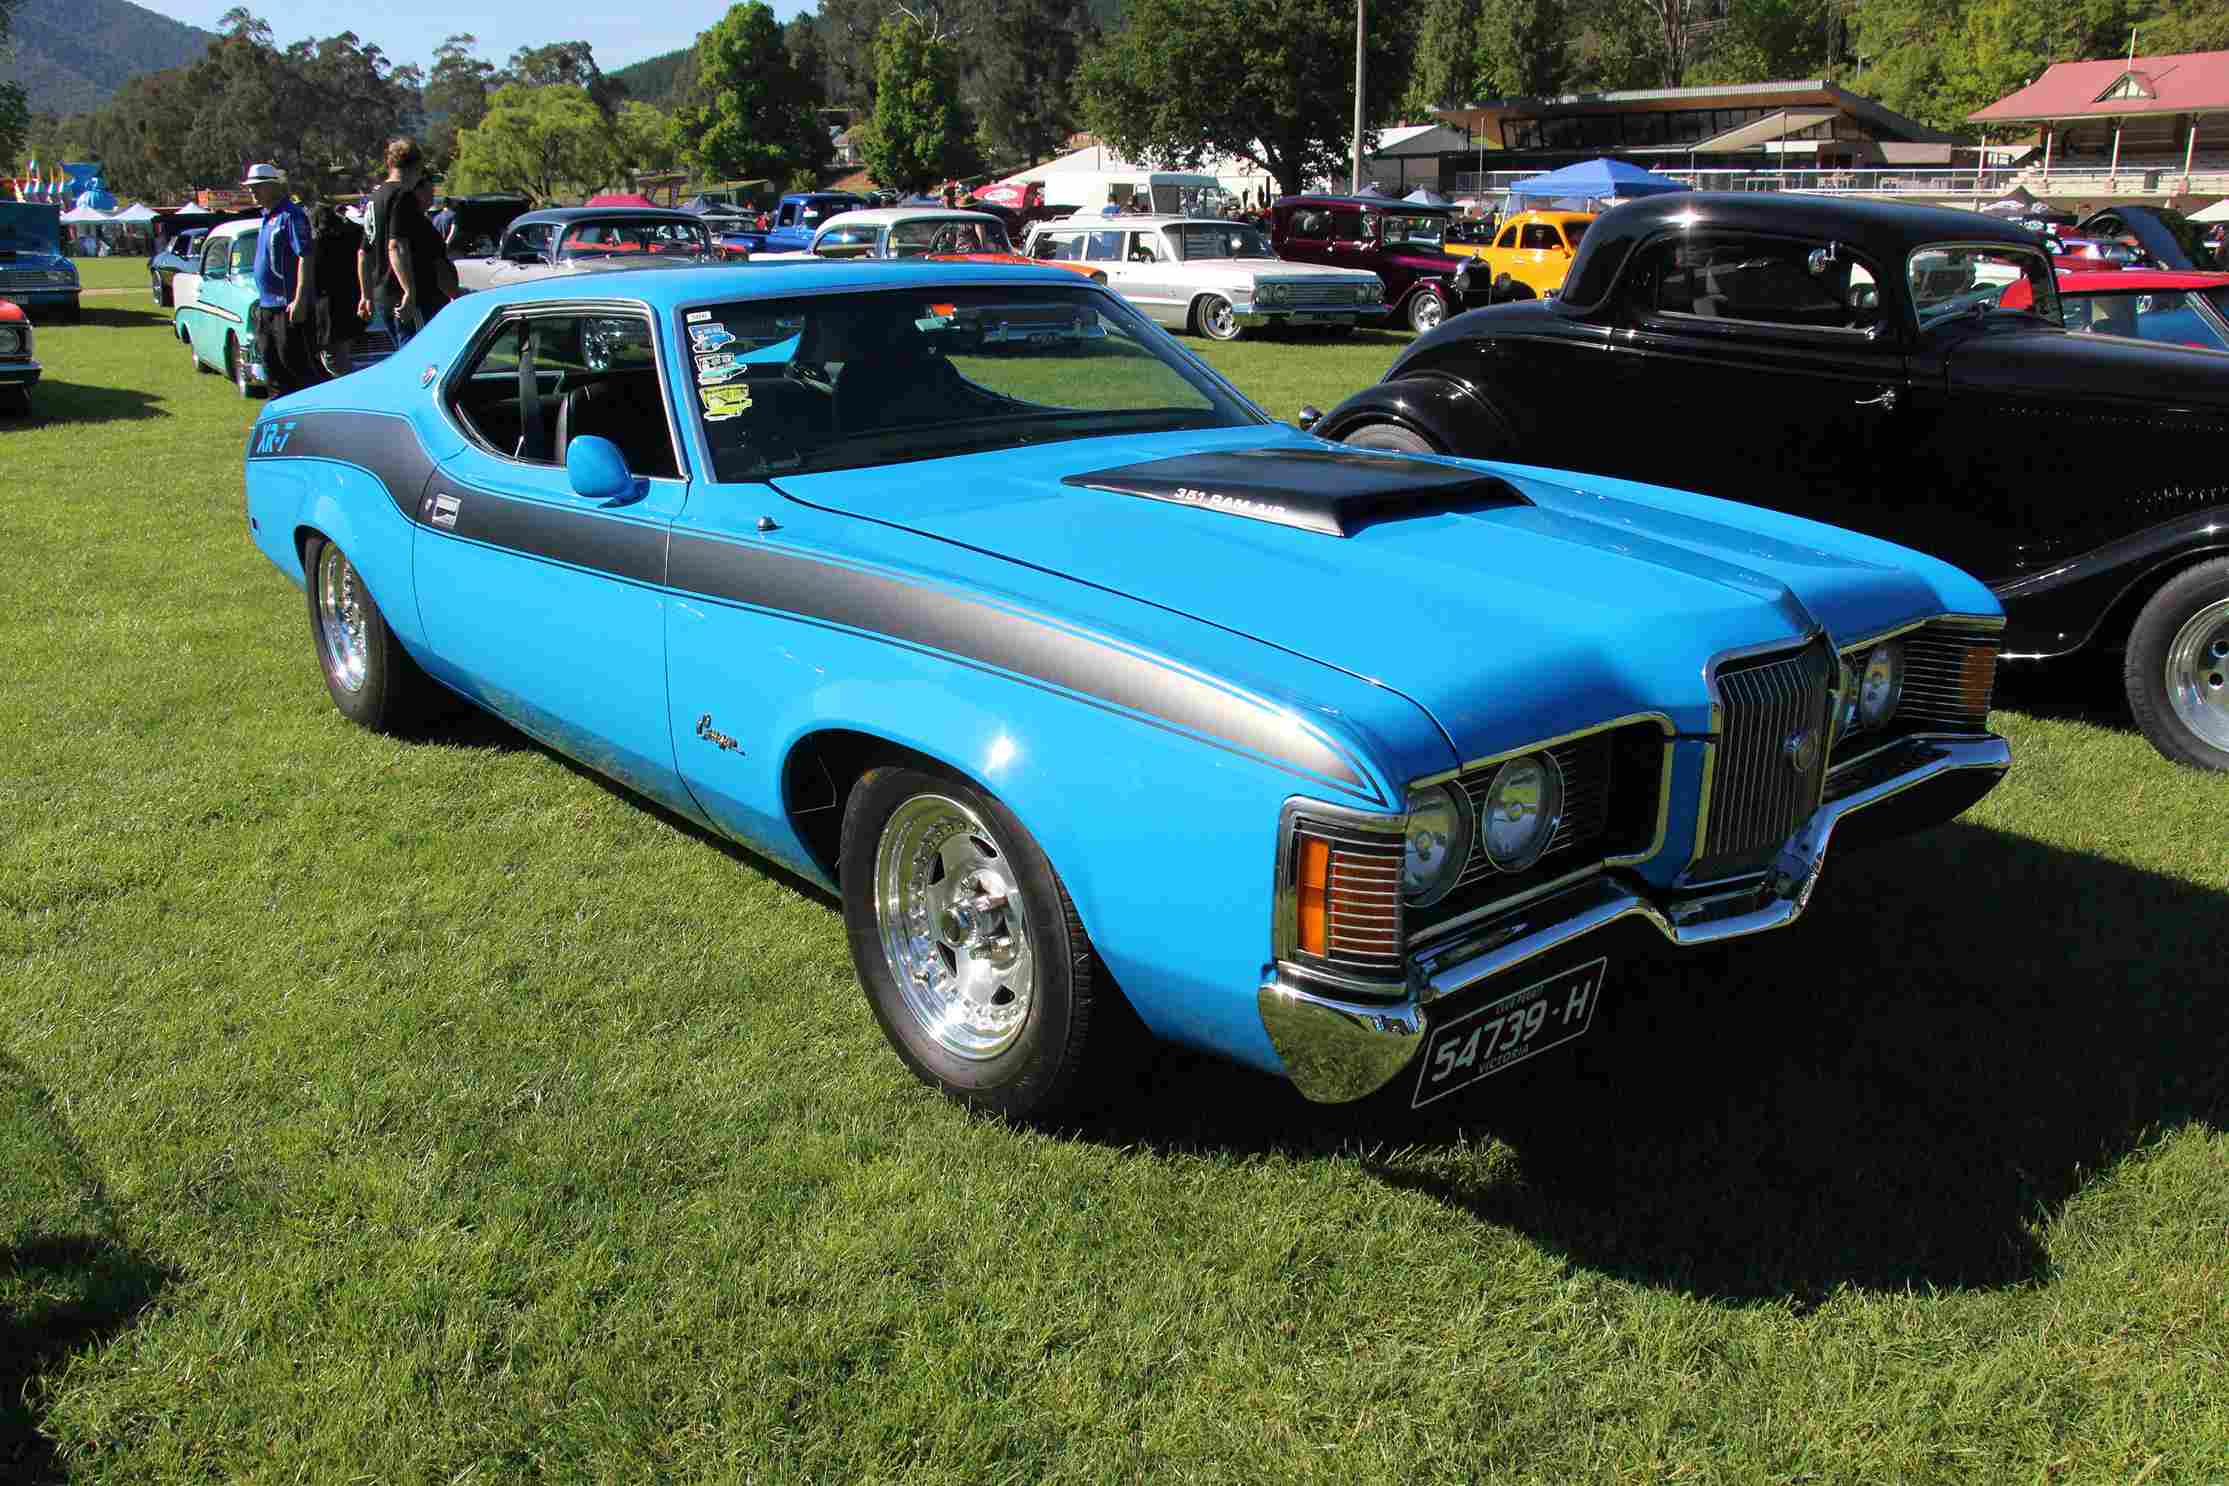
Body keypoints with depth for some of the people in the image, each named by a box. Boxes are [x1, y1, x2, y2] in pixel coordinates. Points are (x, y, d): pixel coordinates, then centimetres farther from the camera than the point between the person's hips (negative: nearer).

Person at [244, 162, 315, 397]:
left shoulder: (290, 215, -12)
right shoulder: (268, 217, 16)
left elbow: (306, 257, -19)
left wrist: (300, 300, -25)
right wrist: (261, 299, 19)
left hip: (288, 306, -10)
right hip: (266, 305, 10)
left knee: (294, 364, -7)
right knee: (271, 365, 14)